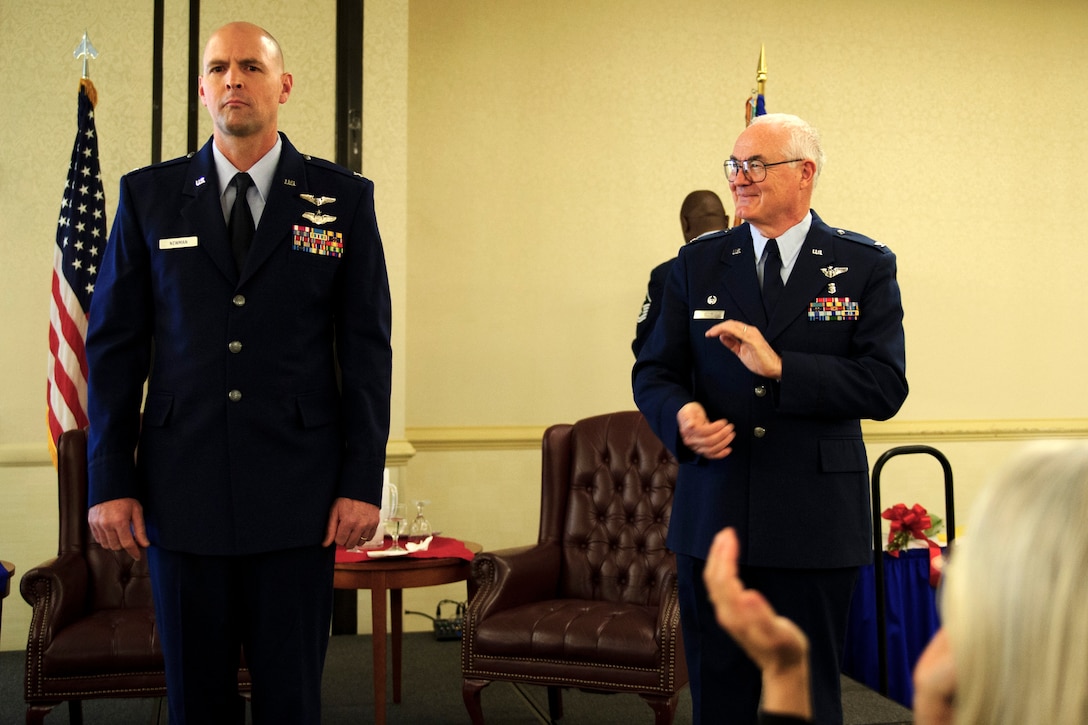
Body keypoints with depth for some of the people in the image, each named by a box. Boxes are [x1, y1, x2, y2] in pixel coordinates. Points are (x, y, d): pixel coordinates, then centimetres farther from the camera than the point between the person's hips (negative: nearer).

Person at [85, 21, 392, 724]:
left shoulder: (343, 198, 4)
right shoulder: (149, 196, 6)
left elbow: (367, 348, 2)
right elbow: (114, 345, 6)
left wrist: (363, 481, -3)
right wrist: (109, 482, 0)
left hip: (297, 495, -1)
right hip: (182, 490, 1)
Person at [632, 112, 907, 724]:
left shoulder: (866, 266, 1)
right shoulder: (697, 265, 9)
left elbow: (886, 386, -8)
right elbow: (654, 371, 10)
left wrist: (780, 367, -19)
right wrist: (680, 415, -13)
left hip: (816, 523, -2)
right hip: (713, 517, 2)